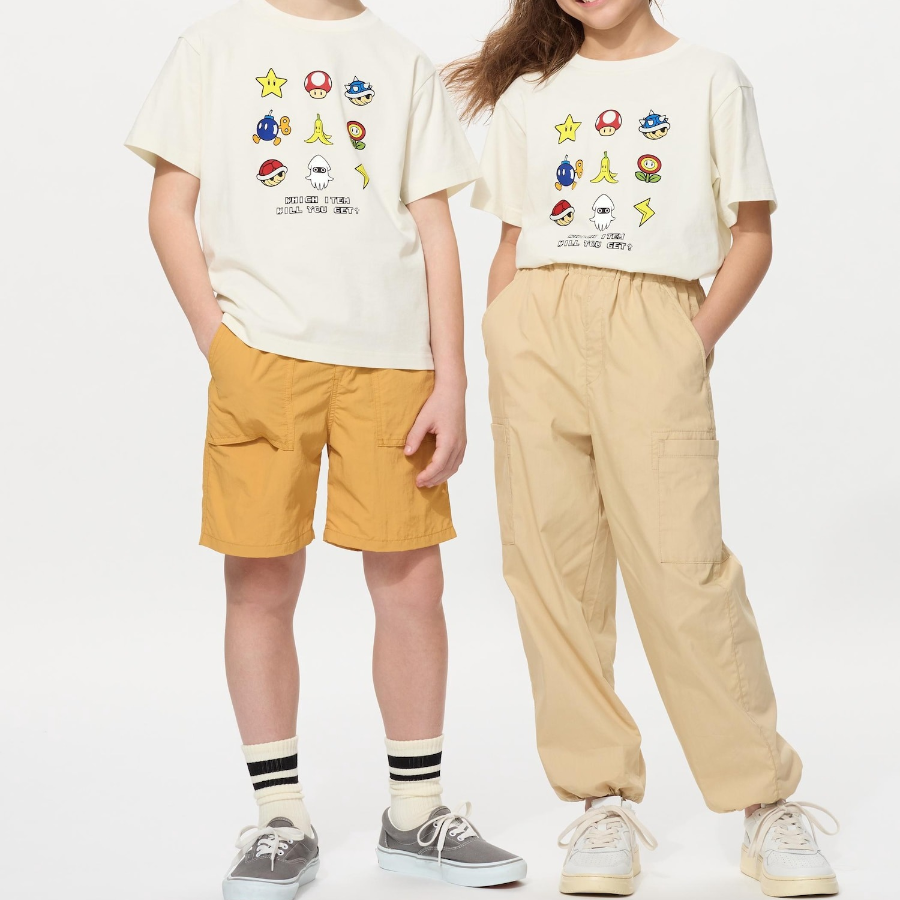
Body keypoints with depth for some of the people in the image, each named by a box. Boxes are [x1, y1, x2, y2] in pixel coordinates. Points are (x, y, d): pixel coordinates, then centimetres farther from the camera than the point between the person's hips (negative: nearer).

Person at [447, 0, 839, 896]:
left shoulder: (709, 80, 12)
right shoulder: (529, 93, 19)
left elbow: (752, 234, 10)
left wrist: (702, 337, -2)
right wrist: (497, 356, 8)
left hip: (653, 325, -3)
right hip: (537, 326, 3)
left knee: (681, 563, -12)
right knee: (553, 563, -2)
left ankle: (767, 802, -1)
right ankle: (603, 799, 7)